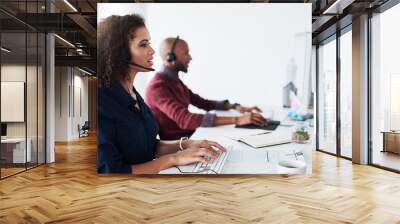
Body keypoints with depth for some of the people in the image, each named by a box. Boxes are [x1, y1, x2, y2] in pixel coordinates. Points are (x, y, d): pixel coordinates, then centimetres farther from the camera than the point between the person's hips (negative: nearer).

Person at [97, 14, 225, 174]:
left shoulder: (133, 94, 6)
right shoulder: (103, 102, -18)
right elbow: (109, 170, -21)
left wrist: (184, 144, -1)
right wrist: (174, 159, -18)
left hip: (147, 172, 6)